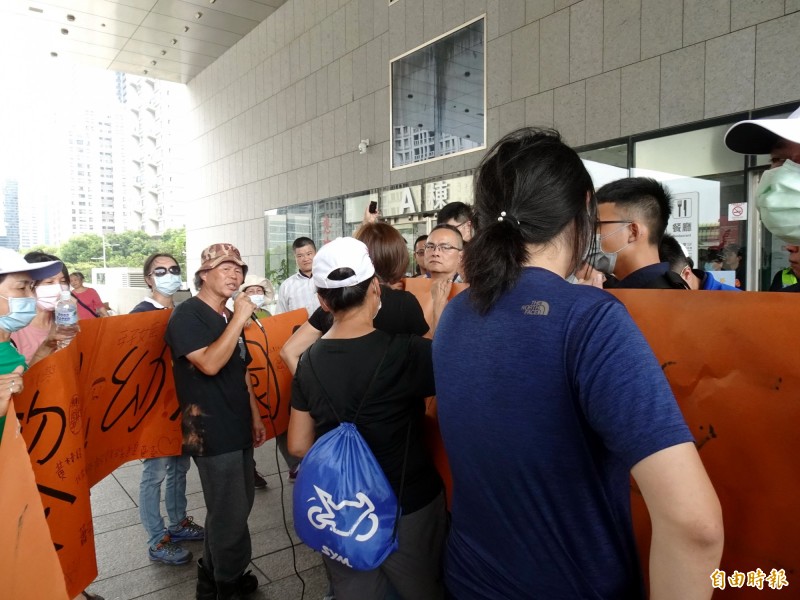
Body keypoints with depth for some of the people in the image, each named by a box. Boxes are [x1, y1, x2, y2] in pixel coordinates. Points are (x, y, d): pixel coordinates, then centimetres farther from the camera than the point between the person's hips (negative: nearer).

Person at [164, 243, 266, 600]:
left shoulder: (228, 318, 12)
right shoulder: (186, 315, -13)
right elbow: (209, 363, -28)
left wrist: (255, 416, 15)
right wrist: (240, 319, -25)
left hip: (237, 430, 9)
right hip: (212, 434, -8)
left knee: (233, 510, 20)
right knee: (230, 517, 3)